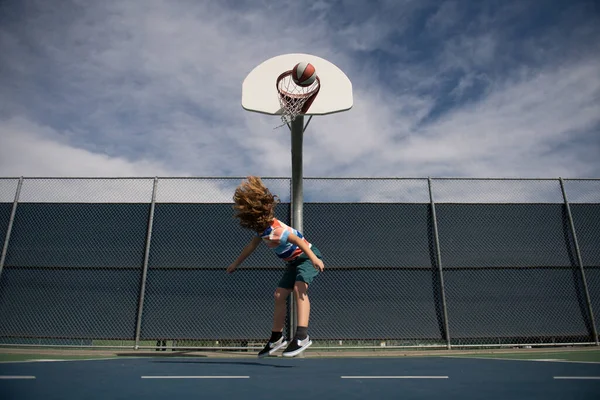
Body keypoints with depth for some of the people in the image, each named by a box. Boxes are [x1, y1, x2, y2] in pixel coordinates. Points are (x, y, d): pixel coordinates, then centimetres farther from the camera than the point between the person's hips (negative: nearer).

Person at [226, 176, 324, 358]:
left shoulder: (274, 229, -28)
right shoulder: (262, 228, 1)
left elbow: (297, 239, -39)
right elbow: (251, 246, 16)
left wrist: (314, 258, -51)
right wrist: (236, 264, 27)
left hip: (307, 257, -9)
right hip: (293, 261, 9)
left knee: (299, 288, -32)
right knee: (279, 295, 7)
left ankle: (302, 336, -38)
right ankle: (276, 338, 17)